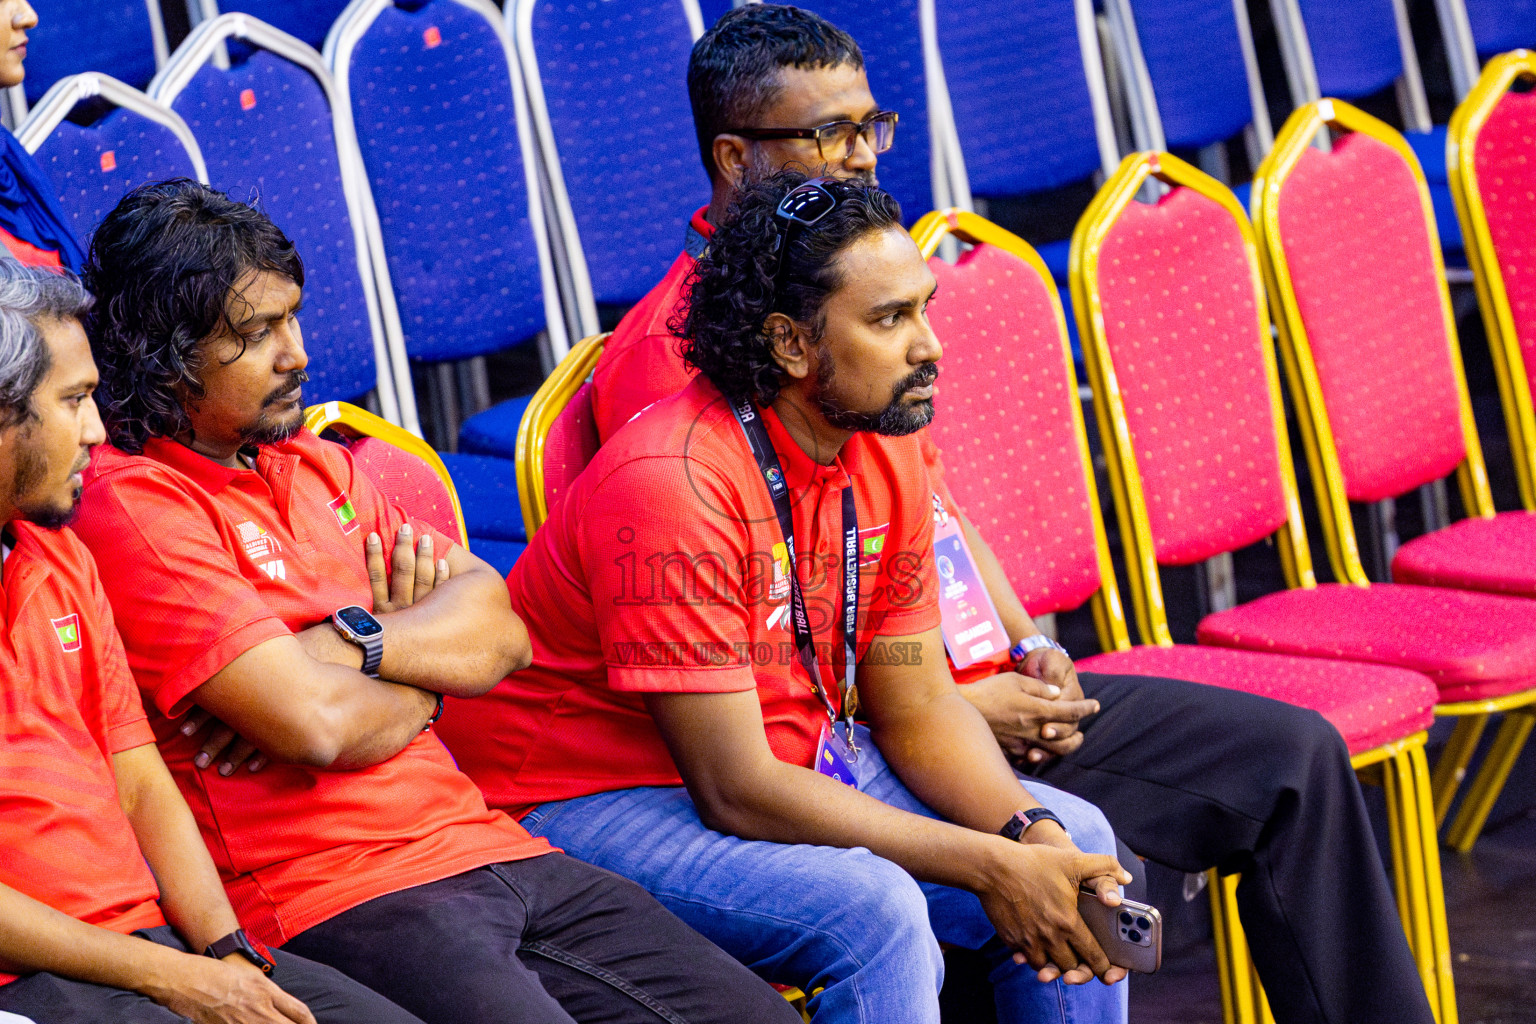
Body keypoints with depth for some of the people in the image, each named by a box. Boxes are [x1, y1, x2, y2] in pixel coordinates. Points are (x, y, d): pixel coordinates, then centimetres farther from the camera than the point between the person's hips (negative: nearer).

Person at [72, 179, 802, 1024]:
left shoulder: (318, 467, 19)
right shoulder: (128, 505, -9)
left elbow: (500, 628, 9)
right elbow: (319, 726, -18)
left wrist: (355, 641, -9)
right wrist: (428, 672, 2)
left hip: (488, 848, 8)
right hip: (329, 895, -8)